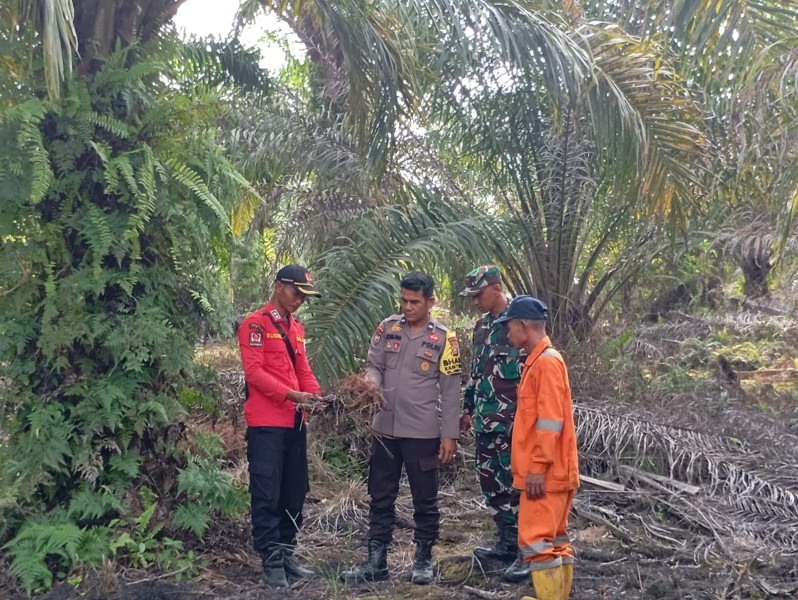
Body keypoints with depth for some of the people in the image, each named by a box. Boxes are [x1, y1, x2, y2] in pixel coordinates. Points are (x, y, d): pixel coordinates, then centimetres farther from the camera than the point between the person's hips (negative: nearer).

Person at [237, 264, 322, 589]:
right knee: (267, 495, -2)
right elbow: (254, 371, -16)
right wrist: (290, 394, -24)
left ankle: (287, 555, 23)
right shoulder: (255, 324, -7)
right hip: (266, 423, -8)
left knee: (294, 493, 12)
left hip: (295, 422, 8)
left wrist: (316, 396, -2)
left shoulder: (296, 328, 17)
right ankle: (271, 562, 6)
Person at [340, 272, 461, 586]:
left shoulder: (444, 339, -5)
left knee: (424, 499, 9)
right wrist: (371, 383, -18)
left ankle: (423, 560, 24)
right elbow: (373, 364, 6)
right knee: (381, 497, 11)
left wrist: (449, 434, -7)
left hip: (423, 432, -3)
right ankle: (376, 562, 21)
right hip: (385, 428, 4)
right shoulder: (388, 328, 4)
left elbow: (451, 391, -4)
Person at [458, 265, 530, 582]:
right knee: (491, 482, 14)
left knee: (516, 485, -4)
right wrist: (468, 409, 22)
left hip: (513, 422, -8)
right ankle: (507, 542, 27)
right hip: (486, 421, 9)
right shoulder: (482, 326, 13)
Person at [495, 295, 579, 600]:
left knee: (536, 541, -8)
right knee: (555, 541, 14)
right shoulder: (539, 360, 15)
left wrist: (538, 467, -20)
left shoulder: (547, 361, -15)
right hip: (552, 472, 10)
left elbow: (550, 421, -20)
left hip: (545, 473, -10)